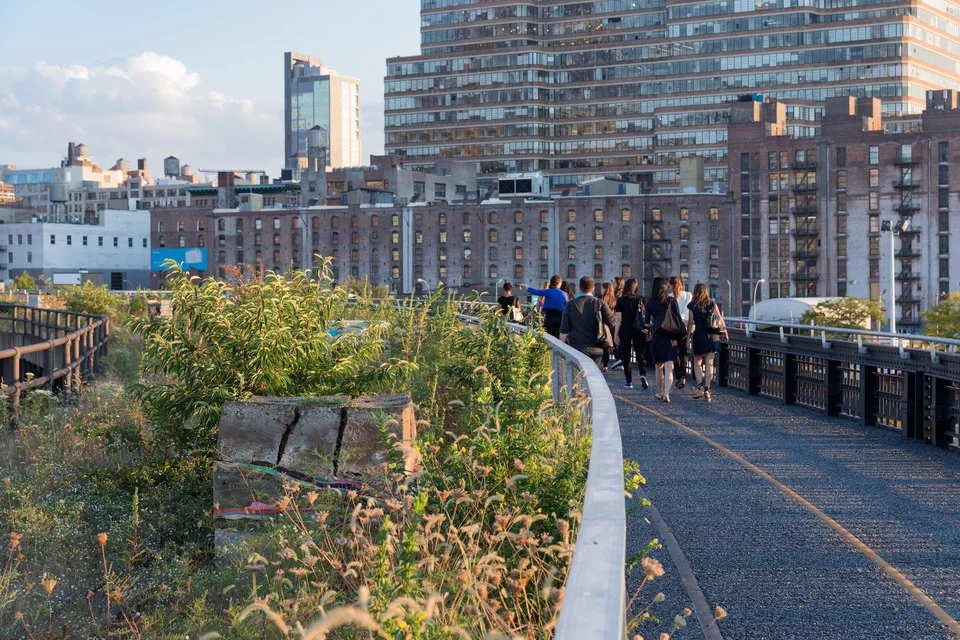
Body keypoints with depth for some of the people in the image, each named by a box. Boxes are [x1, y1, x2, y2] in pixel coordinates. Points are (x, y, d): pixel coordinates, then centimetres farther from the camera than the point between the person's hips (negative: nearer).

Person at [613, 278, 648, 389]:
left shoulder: (621, 300, -5)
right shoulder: (640, 299, 2)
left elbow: (619, 319, -8)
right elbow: (643, 315, 8)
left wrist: (615, 334, -6)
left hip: (625, 330, -2)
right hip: (639, 330, 2)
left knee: (625, 356, 8)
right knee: (641, 354, 2)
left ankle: (629, 382, 8)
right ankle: (643, 374, -24)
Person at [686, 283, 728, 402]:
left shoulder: (691, 306, -2)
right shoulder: (712, 304, 4)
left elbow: (690, 322, -4)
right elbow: (719, 318, -2)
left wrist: (688, 338, 0)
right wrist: (724, 329, 11)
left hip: (698, 336, -2)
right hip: (712, 337, 2)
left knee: (697, 363, 10)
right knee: (709, 363, 4)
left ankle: (700, 387, -5)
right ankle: (707, 390, -3)